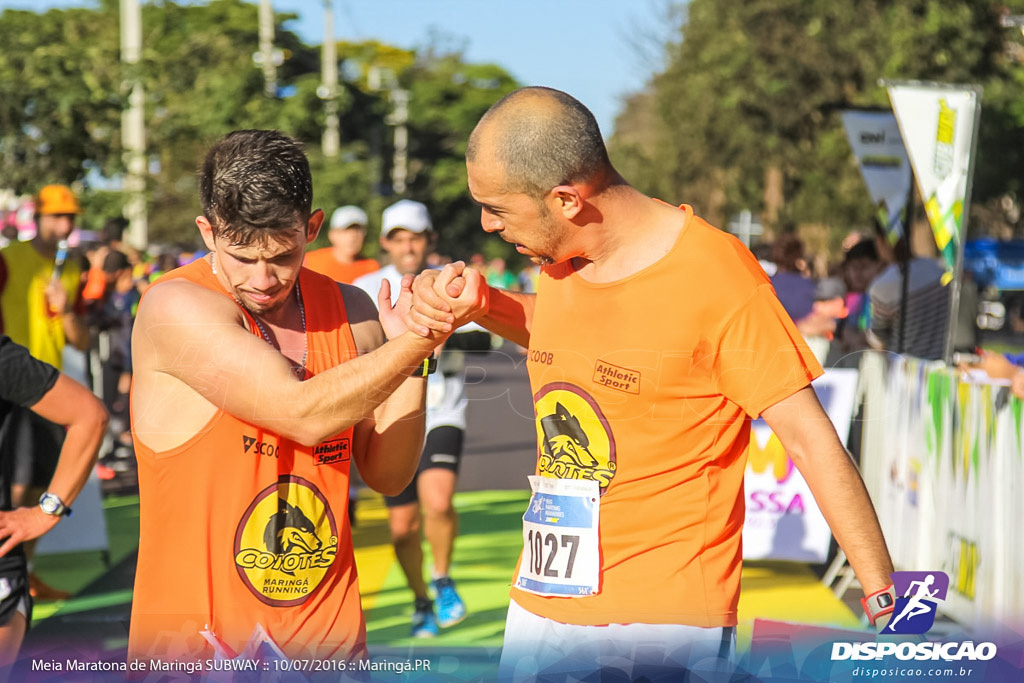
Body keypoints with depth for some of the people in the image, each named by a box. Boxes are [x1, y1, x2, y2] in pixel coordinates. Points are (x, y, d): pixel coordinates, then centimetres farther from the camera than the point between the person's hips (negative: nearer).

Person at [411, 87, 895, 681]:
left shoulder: (716, 276, -15)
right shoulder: (560, 255, 5)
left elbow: (810, 438, -12)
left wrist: (884, 598, -15)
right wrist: (480, 304, 8)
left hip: (667, 623, -6)